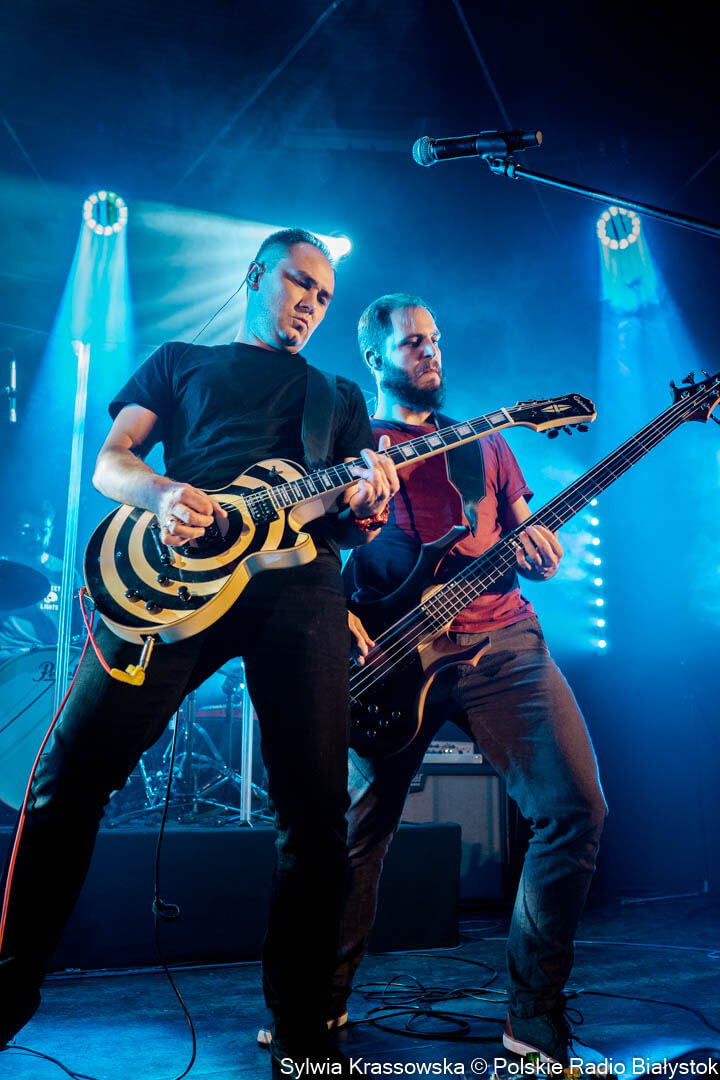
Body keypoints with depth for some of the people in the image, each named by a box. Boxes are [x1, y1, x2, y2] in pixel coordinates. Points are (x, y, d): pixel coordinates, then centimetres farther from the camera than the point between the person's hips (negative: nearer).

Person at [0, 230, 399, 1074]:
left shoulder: (338, 396, 30)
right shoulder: (180, 362, 26)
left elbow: (345, 521, 20)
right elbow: (109, 461, 14)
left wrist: (366, 506, -6)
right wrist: (162, 493, -10)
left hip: (297, 581, 1)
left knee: (316, 809, -4)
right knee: (70, 775, -6)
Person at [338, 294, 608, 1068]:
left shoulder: (484, 443, 22)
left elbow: (528, 539, 20)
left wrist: (538, 552, -4)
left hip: (500, 637, 2)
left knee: (576, 808, -11)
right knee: (361, 828, 2)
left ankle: (534, 1020, 6)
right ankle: (322, 1001, 24)